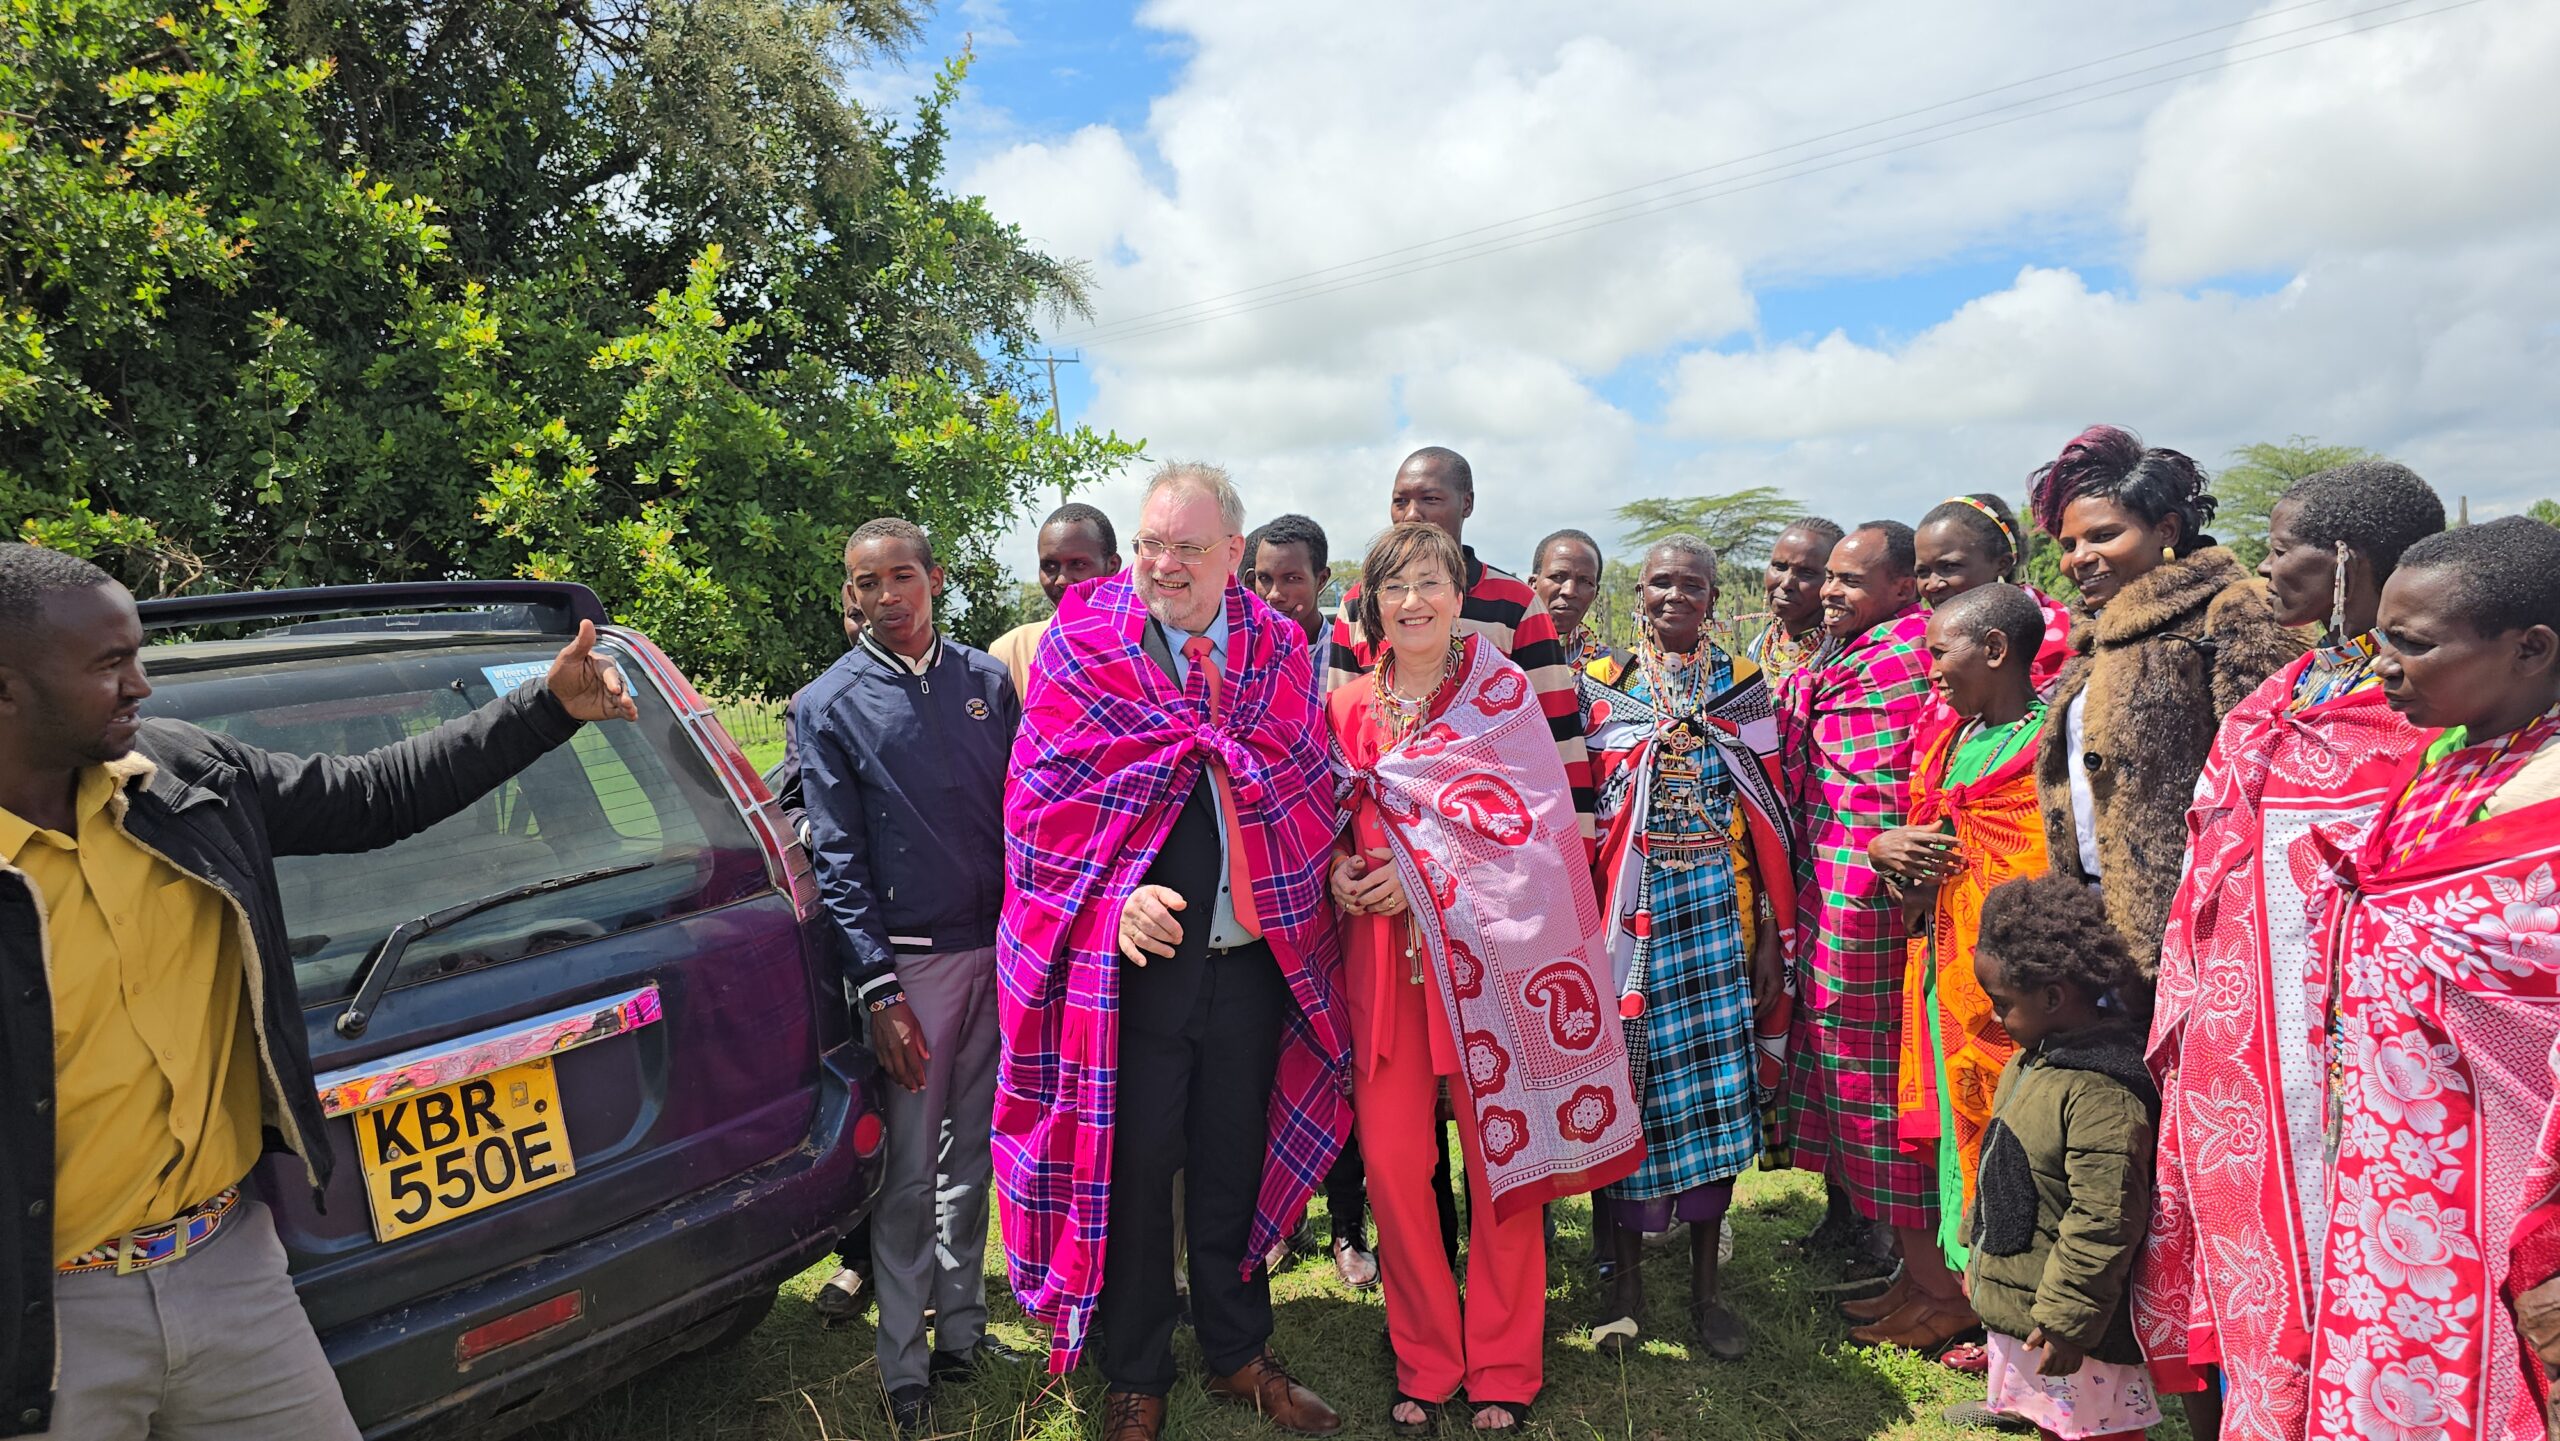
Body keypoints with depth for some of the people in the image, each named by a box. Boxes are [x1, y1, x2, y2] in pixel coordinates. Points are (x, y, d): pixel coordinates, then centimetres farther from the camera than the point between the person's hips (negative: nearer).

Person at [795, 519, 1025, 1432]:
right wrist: (877, 988, -12)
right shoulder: (829, 705, -2)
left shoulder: (987, 682, 8)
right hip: (911, 962, -3)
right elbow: (837, 858, -5)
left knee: (973, 1156, 14)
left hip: (1000, 951, 4)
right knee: (911, 1174, 3)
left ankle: (962, 1329, 29)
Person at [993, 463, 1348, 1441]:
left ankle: (1238, 1355, 37)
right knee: (1132, 1169, 8)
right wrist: (1119, 895, -16)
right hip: (1131, 957, -3)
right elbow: (1041, 796, -6)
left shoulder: (1277, 648, 5)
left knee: (1235, 1163, 16)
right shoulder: (1081, 640, -3)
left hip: (1252, 956, 3)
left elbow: (1310, 788, 8)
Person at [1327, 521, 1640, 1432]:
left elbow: (1534, 822, -7)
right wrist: (1336, 871, -4)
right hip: (1383, 948, 3)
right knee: (1391, 1159, 0)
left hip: (1487, 945, -2)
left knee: (1502, 1155, 3)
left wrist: (1425, 873, -14)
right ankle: (1424, 1361, 21)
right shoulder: (1350, 705, 9)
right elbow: (1333, 819, 18)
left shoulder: (1503, 691, 0)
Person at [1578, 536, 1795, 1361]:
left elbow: (1768, 813, 7)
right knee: (1626, 1084, 0)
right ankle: (1624, 1278, 16)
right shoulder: (1597, 687, 5)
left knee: (1721, 1090, 3)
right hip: (1631, 912, -1)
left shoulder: (1743, 687, 9)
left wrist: (1773, 929, 2)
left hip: (1722, 909, 2)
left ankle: (1705, 1284, 17)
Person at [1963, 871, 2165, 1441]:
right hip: (2017, 1304, 9)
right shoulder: (2034, 1059, 4)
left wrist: (2069, 1321, -21)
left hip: (2072, 1320, -9)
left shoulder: (2102, 1093, -27)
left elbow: (2104, 1223, -26)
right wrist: (1981, 1255, 24)